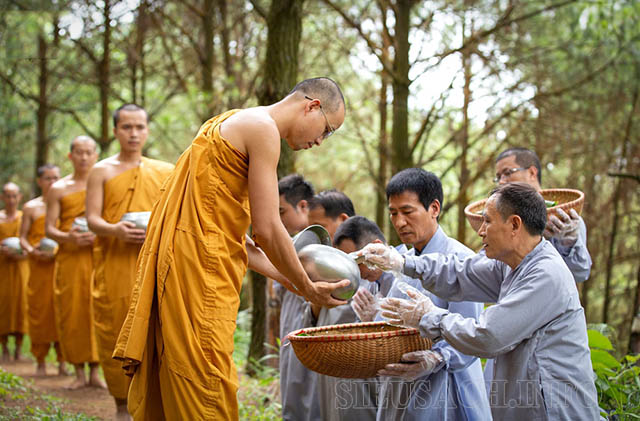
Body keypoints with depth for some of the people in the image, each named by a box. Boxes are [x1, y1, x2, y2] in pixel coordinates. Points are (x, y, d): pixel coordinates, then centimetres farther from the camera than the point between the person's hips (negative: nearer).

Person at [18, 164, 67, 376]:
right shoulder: (31, 207, 7)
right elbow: (23, 238, 5)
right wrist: (33, 251, -14)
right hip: (39, 265, -1)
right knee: (40, 309, -1)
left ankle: (62, 361, 4)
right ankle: (40, 362, 7)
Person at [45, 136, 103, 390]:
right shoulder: (59, 189, 9)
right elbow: (49, 229, 5)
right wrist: (69, 237, -16)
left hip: (98, 257, 0)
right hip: (69, 258, 0)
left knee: (95, 311, -5)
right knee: (72, 313, -2)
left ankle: (95, 372, 1)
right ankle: (79, 373, 5)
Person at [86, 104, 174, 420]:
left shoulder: (164, 172, 14)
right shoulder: (102, 171, 8)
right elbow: (92, 219, -1)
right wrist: (116, 230, -21)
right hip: (113, 268, 0)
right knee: (114, 335, 0)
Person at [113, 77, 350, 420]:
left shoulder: (234, 123, 23)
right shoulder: (262, 127, -7)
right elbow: (266, 229, -12)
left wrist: (290, 279, 21)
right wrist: (307, 289, 1)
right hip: (198, 270, -10)